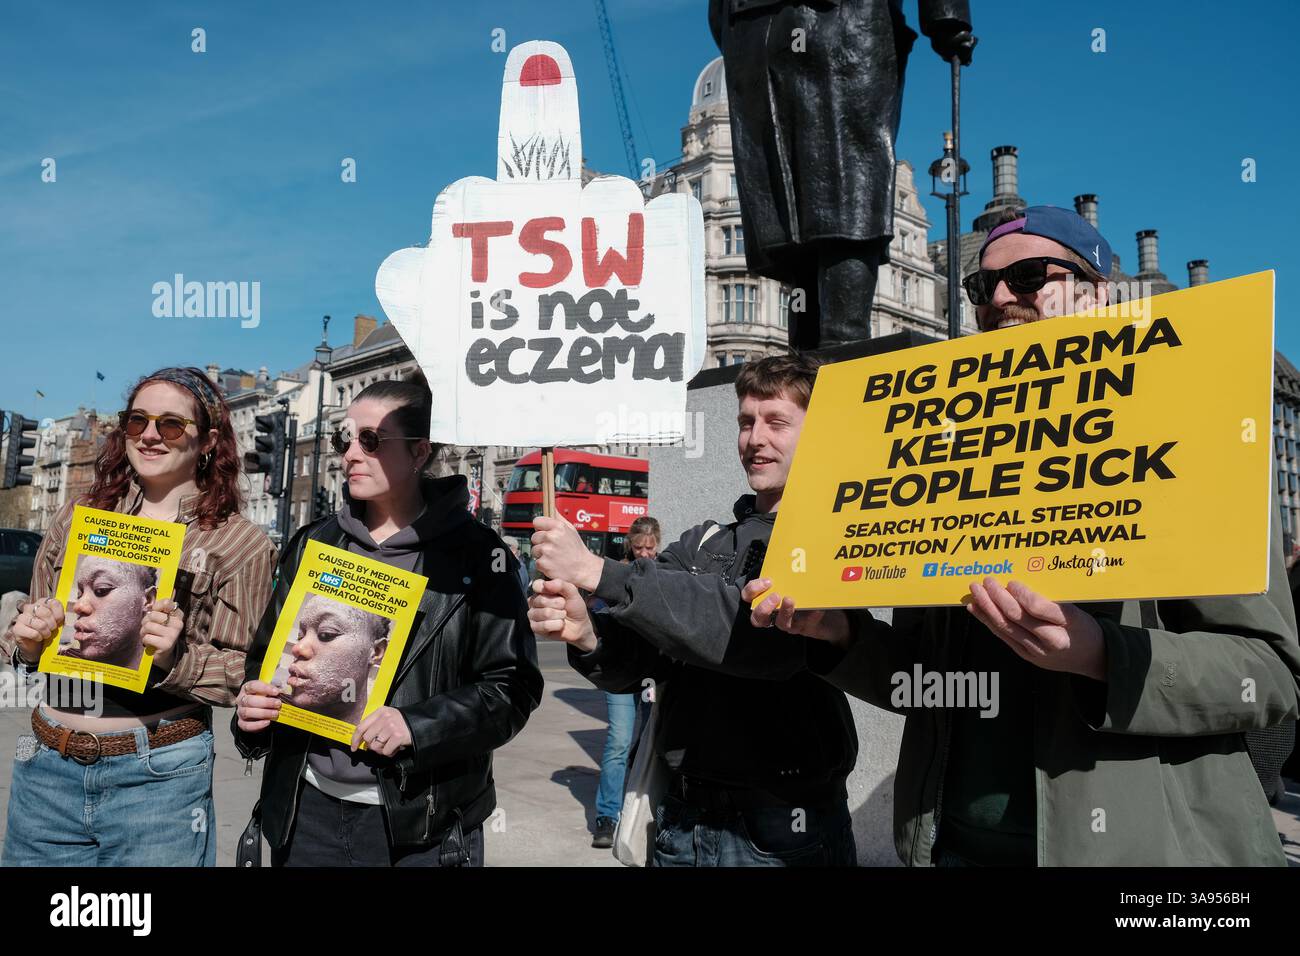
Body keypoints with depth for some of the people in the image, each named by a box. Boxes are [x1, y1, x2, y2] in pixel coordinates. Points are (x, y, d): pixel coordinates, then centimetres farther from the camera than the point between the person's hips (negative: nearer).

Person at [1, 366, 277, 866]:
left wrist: (173, 660, -21)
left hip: (160, 777, -3)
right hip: (46, 769, 4)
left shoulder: (241, 544, -5)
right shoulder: (79, 515, 6)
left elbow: (243, 673, -4)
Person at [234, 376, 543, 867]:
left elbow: (511, 685, -10)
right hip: (307, 808, 4)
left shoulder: (474, 554, -8)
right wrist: (253, 701, -5)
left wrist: (417, 726, -22)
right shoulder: (314, 545, 7)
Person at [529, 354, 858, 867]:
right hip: (682, 821, 5)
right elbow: (632, 662, 1)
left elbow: (764, 631, -27)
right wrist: (587, 636, -22)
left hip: (782, 830, -5)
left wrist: (598, 572, -28)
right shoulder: (700, 544, 8)